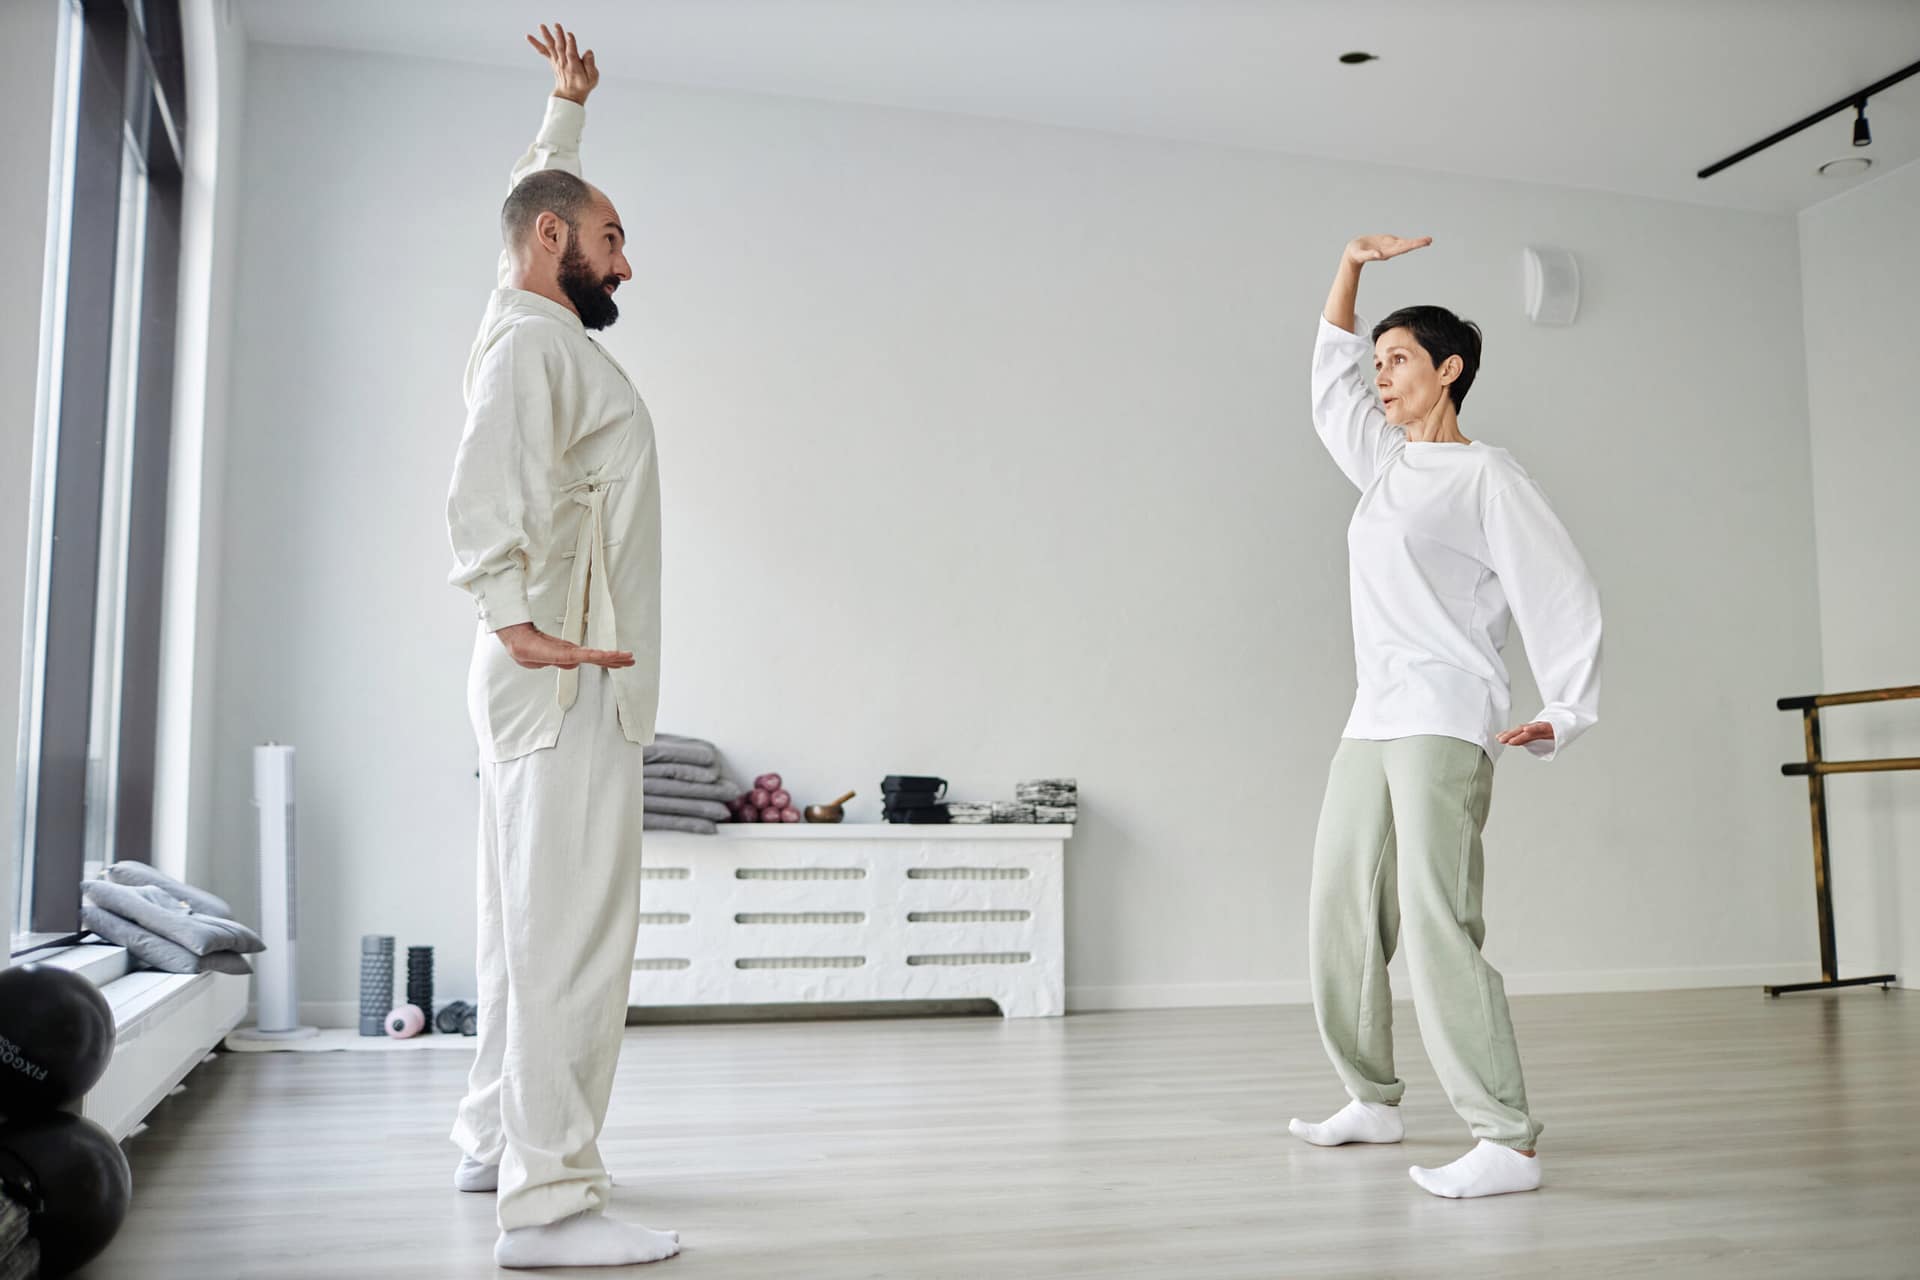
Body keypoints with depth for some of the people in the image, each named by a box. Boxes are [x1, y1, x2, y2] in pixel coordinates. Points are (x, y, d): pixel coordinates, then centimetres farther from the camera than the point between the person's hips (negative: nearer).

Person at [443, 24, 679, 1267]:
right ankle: (549, 1200, -12)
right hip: (567, 678, -10)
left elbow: (540, 193, 39)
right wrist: (519, 624, -37)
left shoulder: (543, 331, 20)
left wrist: (569, 108, 49)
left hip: (566, 678, 10)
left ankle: (498, 1139, 24)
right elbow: (487, 489, -25)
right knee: (574, 927, -13)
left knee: (537, 922, 14)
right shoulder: (535, 341, -9)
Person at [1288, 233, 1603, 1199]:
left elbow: (1564, 595, -4)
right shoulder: (1387, 464, 19)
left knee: (1436, 923, -17)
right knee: (1340, 917, 7)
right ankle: (1374, 1100, 21)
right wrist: (1351, 269, 23)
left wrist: (1564, 715, -9)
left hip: (1446, 725, -8)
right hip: (1371, 724, 8)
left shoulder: (1485, 475, -2)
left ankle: (1508, 1143, -15)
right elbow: (1331, 384, 31)